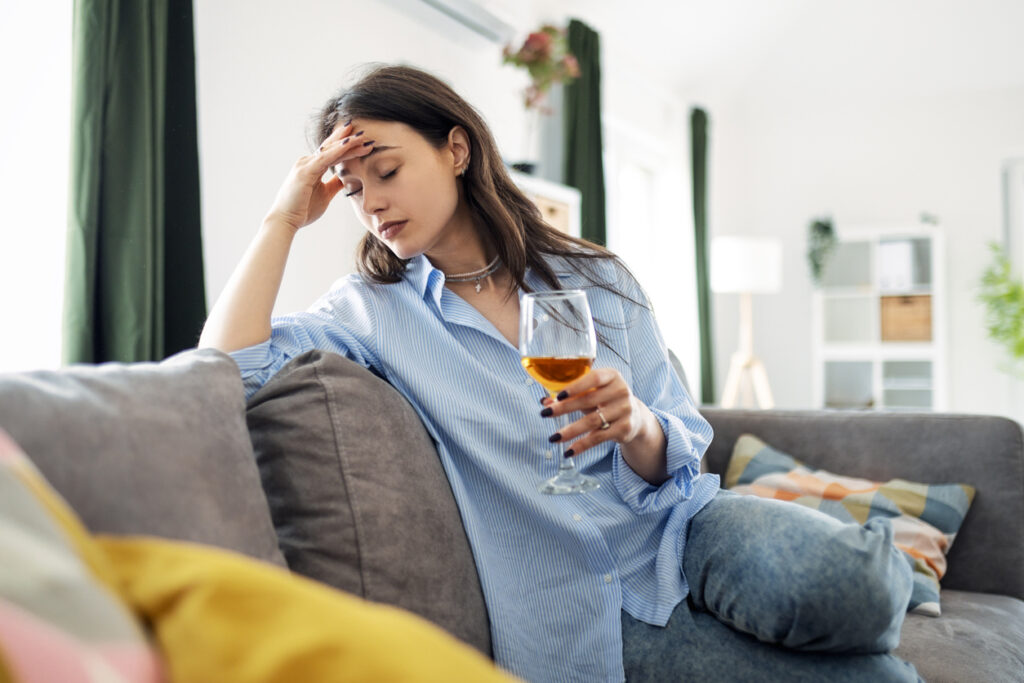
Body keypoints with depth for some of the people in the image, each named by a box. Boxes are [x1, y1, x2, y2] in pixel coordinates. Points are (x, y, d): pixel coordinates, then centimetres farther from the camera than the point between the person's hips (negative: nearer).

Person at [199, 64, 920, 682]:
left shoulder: (595, 279, 4)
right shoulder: (374, 309, 1)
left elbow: (680, 456, 4)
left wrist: (635, 428, -20)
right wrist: (286, 218, -8)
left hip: (678, 534, 3)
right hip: (589, 616, -3)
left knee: (848, 580, -28)